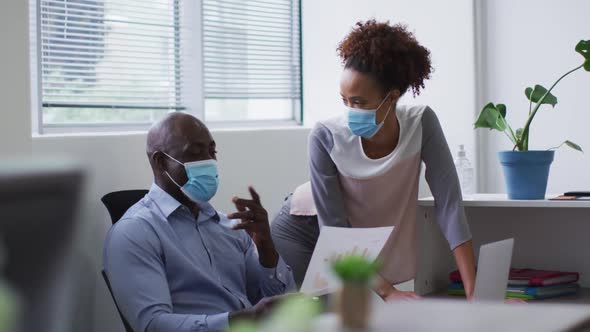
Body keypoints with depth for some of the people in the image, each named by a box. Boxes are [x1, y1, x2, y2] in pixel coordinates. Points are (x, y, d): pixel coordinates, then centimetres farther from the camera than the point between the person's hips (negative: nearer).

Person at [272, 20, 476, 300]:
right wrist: (386, 291, -33)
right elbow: (334, 227, -27)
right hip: (304, 232, -2)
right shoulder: (326, 137, -32)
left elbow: (448, 202, -27)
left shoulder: (421, 124, -26)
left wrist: (473, 289, -35)